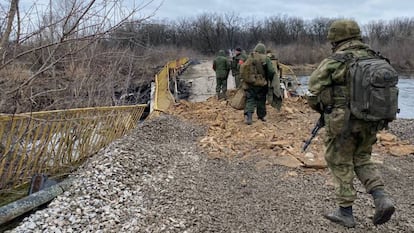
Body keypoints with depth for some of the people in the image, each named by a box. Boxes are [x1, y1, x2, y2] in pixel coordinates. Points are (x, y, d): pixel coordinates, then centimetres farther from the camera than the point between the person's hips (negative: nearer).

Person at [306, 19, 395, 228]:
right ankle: (381, 198, 7)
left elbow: (313, 93, -9)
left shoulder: (332, 63, -12)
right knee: (362, 160, 22)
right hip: (370, 122, 6)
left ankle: (345, 212, 17)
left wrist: (323, 110, 10)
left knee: (341, 164, 9)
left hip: (342, 123, -5)